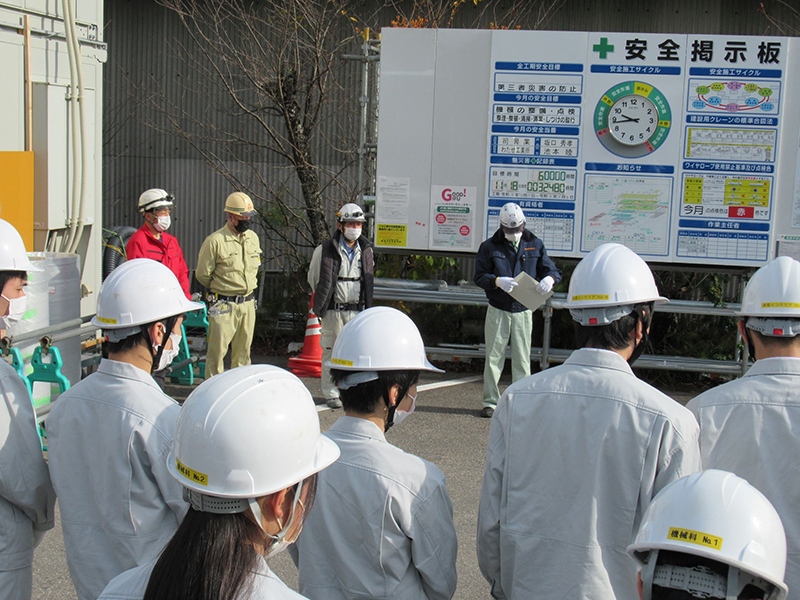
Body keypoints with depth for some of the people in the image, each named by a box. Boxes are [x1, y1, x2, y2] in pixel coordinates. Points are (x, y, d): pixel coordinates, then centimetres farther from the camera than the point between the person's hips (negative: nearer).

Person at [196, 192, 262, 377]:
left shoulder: (253, 238, 9)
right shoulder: (215, 241, -13)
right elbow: (202, 274, -6)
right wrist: (220, 289, 7)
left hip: (248, 304, 6)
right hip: (223, 305, -6)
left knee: (243, 350, 12)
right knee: (217, 350, -3)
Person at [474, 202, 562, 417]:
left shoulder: (535, 245, 7)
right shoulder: (489, 247, 2)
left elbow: (551, 269, 7)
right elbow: (479, 276, -3)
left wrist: (549, 278, -18)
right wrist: (497, 282, -23)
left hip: (523, 312, 1)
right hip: (497, 310, -1)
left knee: (522, 359, 5)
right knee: (494, 357, 3)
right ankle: (490, 401, 13)